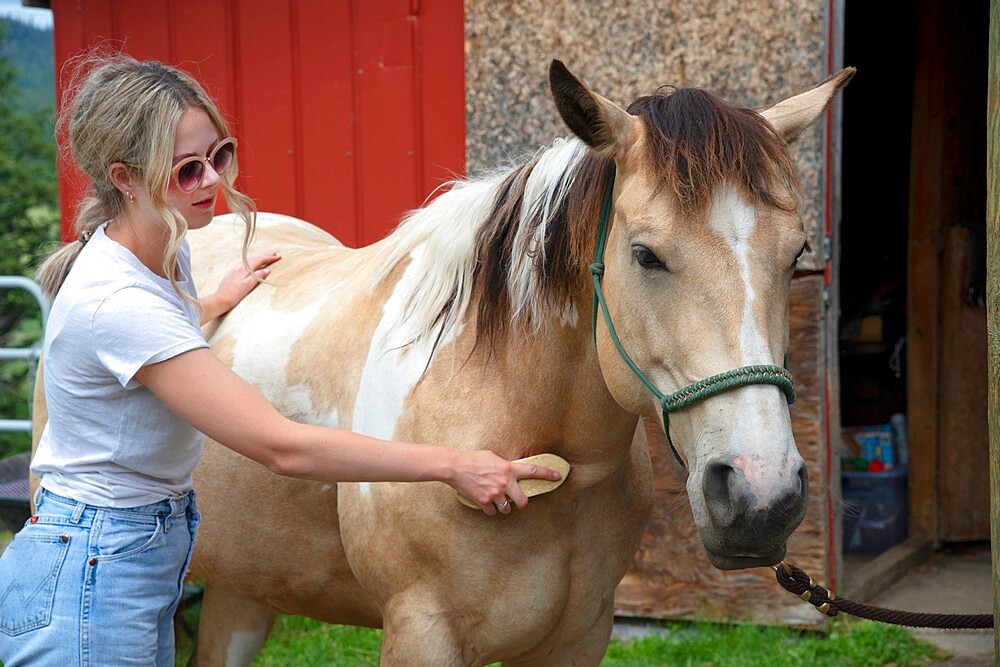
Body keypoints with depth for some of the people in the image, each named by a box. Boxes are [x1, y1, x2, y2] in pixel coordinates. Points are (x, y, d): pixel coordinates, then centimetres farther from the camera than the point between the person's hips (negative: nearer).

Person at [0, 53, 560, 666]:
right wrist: (453, 465, -29)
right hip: (89, 584, -10)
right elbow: (280, 446, -32)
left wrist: (218, 304, 23)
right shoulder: (117, 302, -29)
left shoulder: (164, 252, 2)